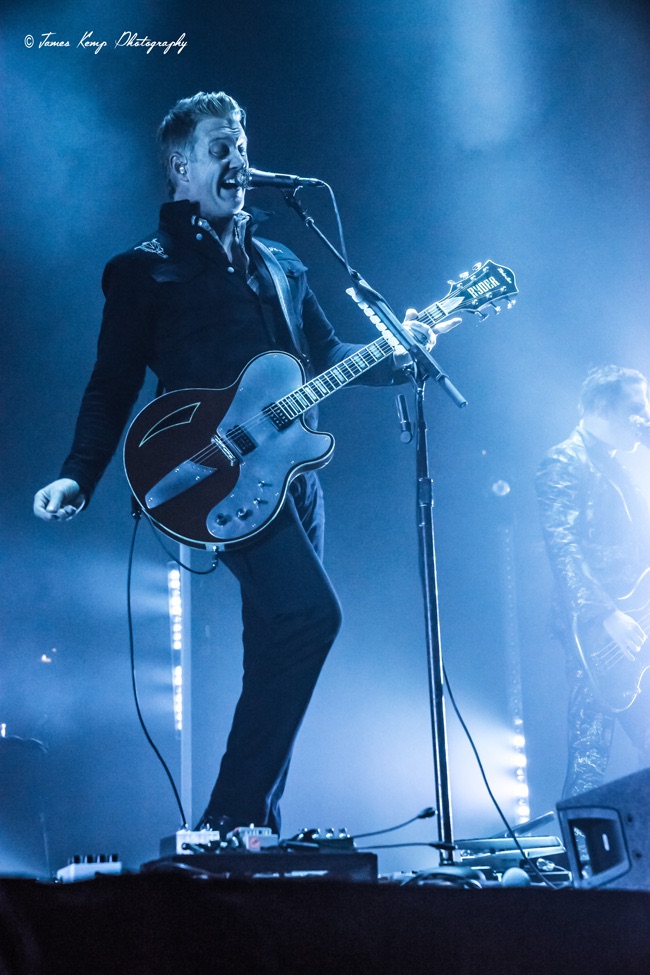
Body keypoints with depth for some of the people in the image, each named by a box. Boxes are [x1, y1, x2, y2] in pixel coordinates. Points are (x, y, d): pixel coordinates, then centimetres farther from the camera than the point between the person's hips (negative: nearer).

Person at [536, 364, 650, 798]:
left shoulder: (614, 468, 22)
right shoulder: (564, 464, -4)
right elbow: (563, 549, -15)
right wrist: (608, 615, -20)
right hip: (595, 630, -9)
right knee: (591, 755, -10)